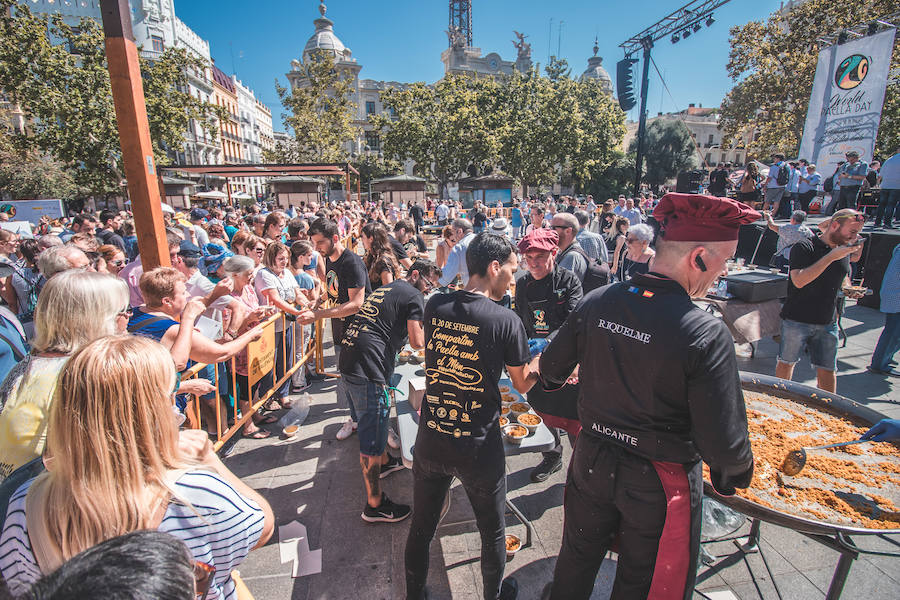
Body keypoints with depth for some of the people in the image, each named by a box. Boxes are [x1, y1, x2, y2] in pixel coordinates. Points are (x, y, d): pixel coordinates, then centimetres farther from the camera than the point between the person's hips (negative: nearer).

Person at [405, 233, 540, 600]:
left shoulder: (434, 306, -6)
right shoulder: (506, 320, -17)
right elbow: (523, 383, -4)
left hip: (430, 442, 4)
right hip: (479, 449, -3)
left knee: (421, 529, 23)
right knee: (493, 532, 23)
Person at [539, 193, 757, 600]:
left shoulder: (596, 302, -15)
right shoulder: (707, 334, -27)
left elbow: (551, 371, -2)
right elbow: (724, 447, -23)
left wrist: (556, 379, 22)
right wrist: (738, 469, 1)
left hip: (592, 461, 4)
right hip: (660, 484, -3)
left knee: (577, 560, 28)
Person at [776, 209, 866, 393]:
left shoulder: (844, 251, 10)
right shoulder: (804, 248, -11)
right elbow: (799, 281, -25)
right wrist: (831, 257, -24)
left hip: (828, 323, 5)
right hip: (796, 320, -5)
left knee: (828, 370, 6)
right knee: (786, 362, 7)